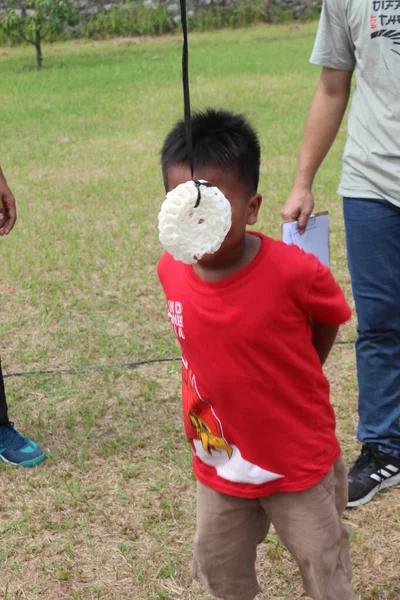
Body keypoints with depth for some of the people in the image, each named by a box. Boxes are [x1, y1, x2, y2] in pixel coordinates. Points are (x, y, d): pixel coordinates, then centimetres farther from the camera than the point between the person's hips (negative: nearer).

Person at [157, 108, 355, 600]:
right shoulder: (171, 270, -14)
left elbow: (330, 320, -5)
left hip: (299, 462, -4)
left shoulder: (294, 272, -27)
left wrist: (296, 383, 2)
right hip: (218, 461, 4)